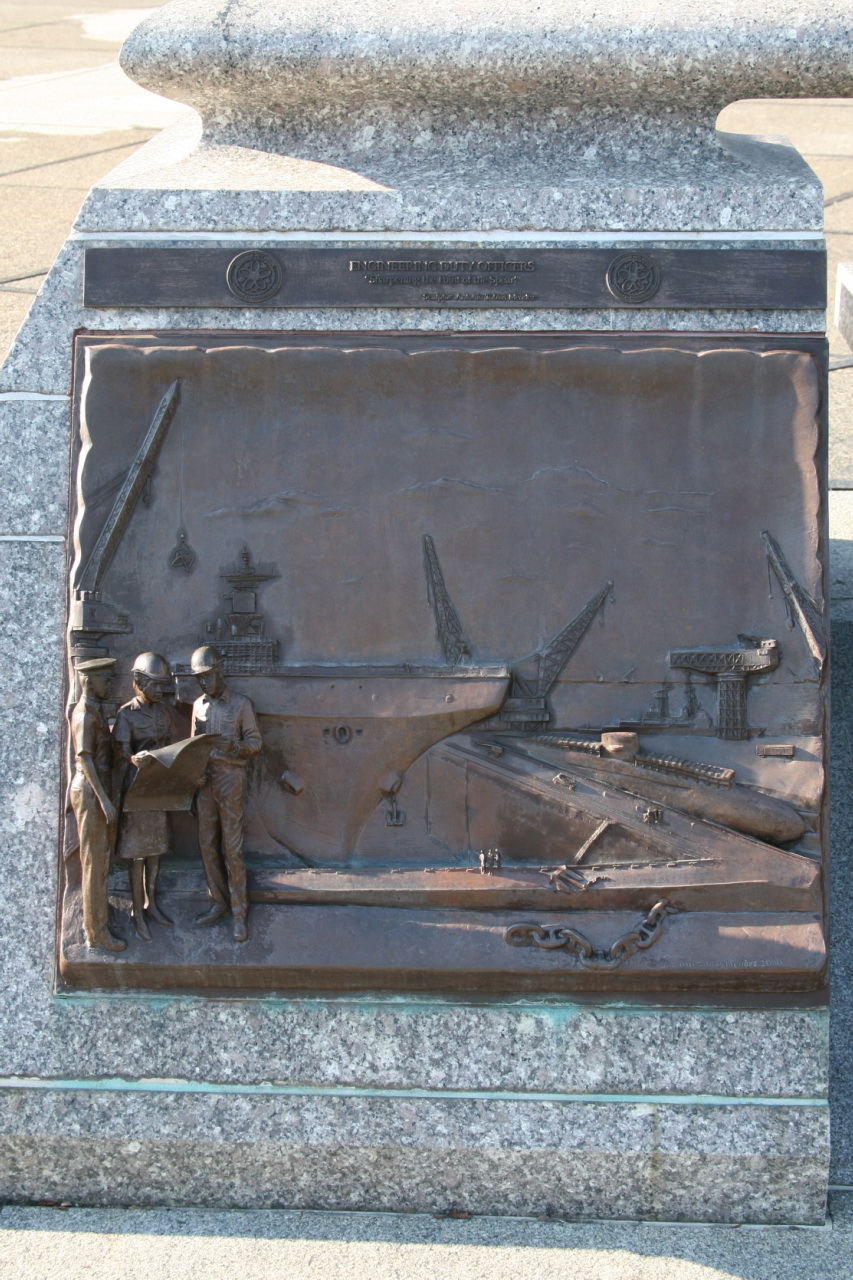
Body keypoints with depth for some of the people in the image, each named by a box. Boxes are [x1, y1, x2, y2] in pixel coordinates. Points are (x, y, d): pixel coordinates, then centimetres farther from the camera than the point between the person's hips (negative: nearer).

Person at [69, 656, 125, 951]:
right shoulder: (85, 714, -16)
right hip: (90, 793, -9)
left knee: (100, 860, 16)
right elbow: (85, 758, -21)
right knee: (95, 862, -3)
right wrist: (104, 800, -23)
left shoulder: (95, 711, 12)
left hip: (98, 790, 9)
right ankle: (97, 930, 2)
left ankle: (94, 917, 27)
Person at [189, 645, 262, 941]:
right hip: (204, 778, 5)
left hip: (230, 778, -5)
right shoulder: (199, 705, 10)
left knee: (232, 848, -4)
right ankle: (219, 903, 19)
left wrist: (235, 745, -23)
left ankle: (239, 912, 2)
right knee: (208, 844, 7)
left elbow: (255, 742, -3)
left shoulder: (240, 704, -4)